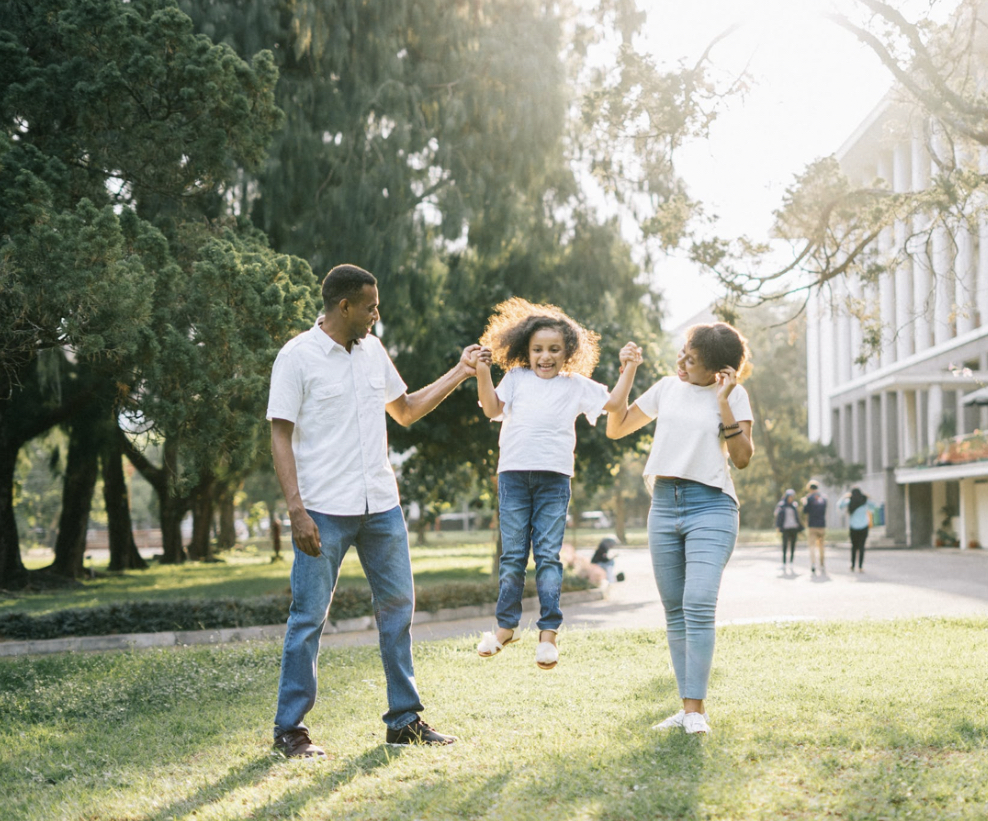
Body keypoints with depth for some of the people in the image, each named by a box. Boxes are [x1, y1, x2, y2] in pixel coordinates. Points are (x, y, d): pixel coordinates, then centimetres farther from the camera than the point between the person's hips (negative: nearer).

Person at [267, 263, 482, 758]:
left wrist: (460, 374, 19)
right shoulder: (298, 357, -6)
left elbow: (406, 411, 25)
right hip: (324, 511, -6)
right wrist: (296, 510, -17)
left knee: (397, 606, 8)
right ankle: (289, 729, 8)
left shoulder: (373, 351, 13)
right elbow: (281, 438, -8)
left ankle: (404, 720, 19)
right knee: (309, 616, -2)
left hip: (381, 506, 6)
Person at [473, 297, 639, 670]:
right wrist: (483, 373, -5)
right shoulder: (516, 378, 14)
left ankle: (548, 632, 0)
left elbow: (615, 405, 12)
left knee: (548, 555, -3)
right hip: (513, 474, 1)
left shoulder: (576, 385, 12)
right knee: (512, 554, 5)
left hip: (554, 478, -1)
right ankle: (506, 625, 15)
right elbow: (492, 409, 4)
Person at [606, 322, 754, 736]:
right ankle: (686, 706, 10)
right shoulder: (667, 388, 13)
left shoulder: (733, 395, 1)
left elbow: (742, 457, -7)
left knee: (699, 605, -18)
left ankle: (697, 709, -15)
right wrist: (628, 373, 9)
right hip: (664, 505, 5)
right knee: (675, 611, 5)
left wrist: (723, 402, -13)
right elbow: (615, 428, 17)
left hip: (710, 505, -5)